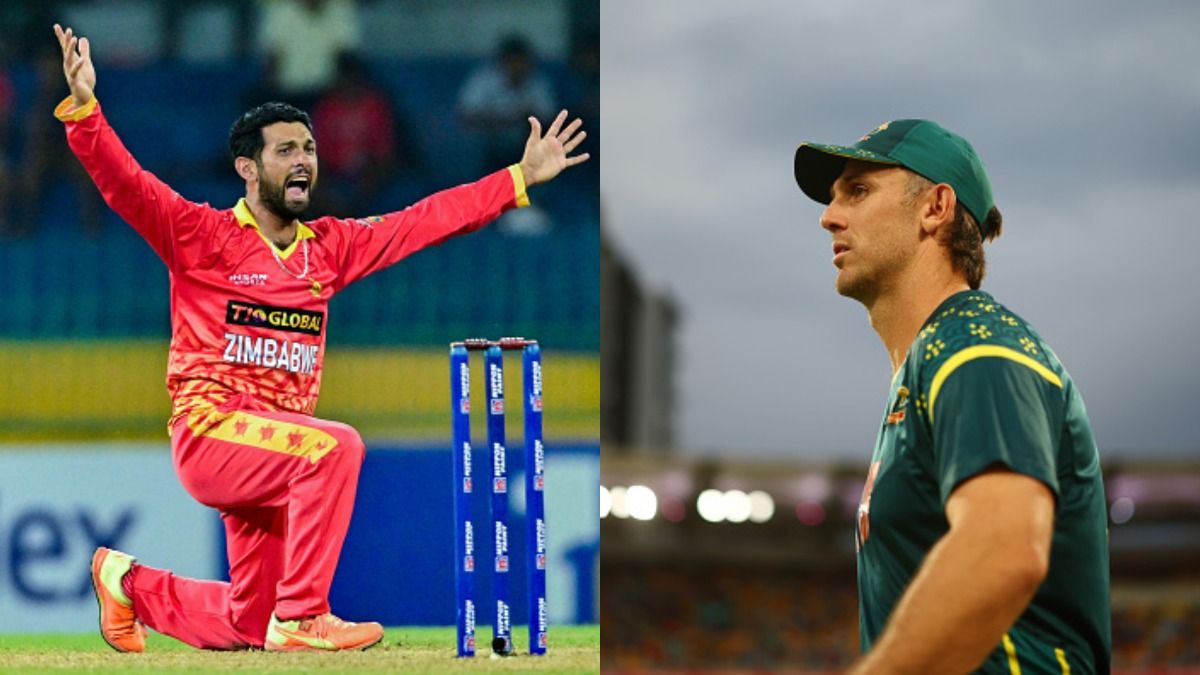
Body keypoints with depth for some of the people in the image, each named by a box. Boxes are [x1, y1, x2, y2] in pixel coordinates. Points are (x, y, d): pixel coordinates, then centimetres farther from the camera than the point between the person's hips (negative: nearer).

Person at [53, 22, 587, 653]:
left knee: (245, 625, 11)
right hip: (212, 434, -6)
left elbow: (429, 219, 15)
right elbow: (125, 185, -16)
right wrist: (83, 108, -33)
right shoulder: (202, 235, -4)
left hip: (270, 448, 6)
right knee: (335, 446, -32)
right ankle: (302, 618, -23)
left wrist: (521, 178, 13)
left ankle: (130, 582, 38)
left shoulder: (330, 246, 12)